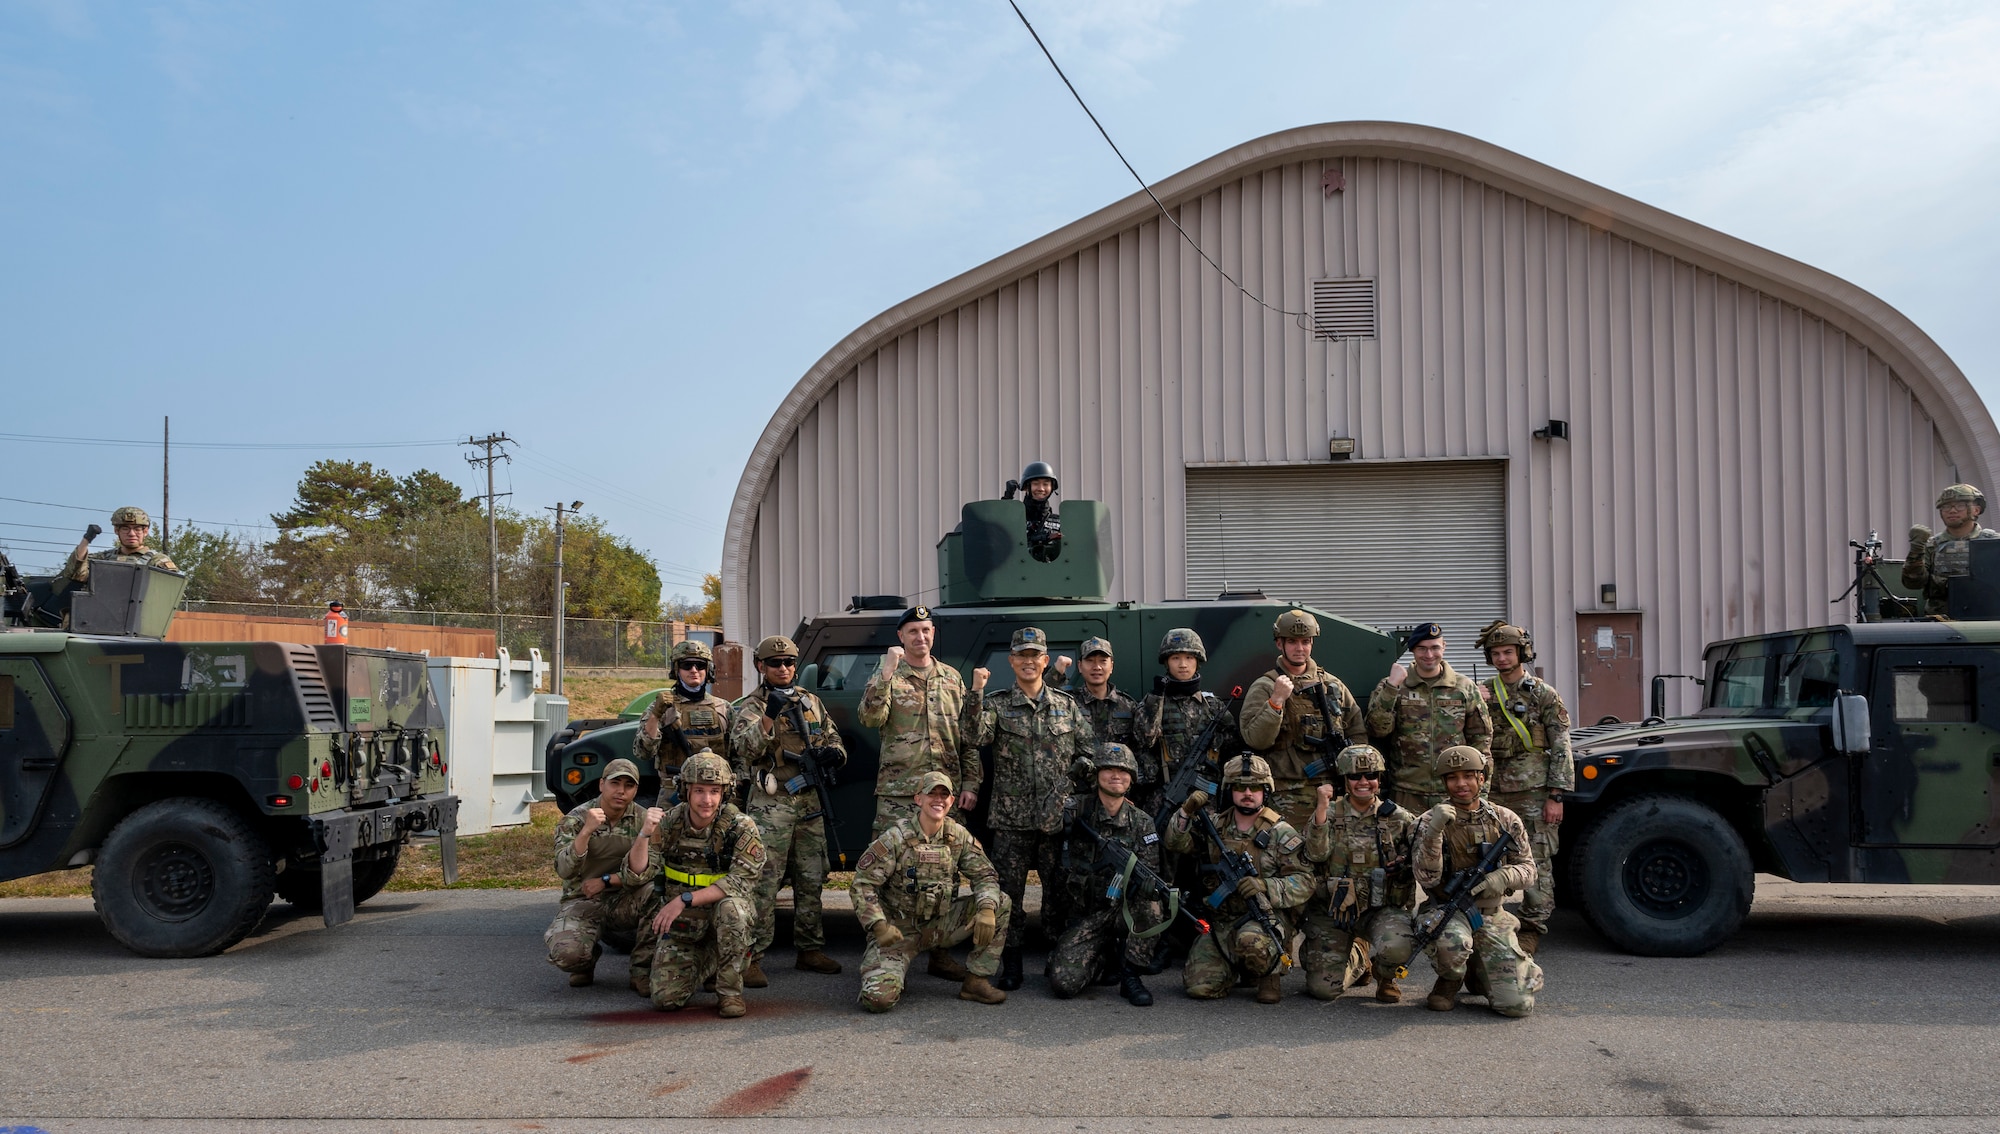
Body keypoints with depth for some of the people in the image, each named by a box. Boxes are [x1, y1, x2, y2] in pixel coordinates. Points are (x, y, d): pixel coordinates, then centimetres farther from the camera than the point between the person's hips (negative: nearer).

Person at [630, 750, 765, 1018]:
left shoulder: (740, 826, -16)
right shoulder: (669, 822, -7)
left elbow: (742, 881, -24)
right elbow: (638, 872, -12)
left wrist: (685, 900, -29)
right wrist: (646, 833, -31)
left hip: (720, 914, -3)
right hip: (680, 922, 3)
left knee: (731, 907, -37)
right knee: (666, 998, -10)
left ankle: (729, 990, -15)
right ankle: (706, 961, 24)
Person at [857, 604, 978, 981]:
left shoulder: (952, 679, 13)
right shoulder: (886, 677, 3)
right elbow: (870, 719, -16)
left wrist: (970, 784, 6)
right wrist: (887, 672, -22)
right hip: (897, 792, -3)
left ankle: (940, 952, 16)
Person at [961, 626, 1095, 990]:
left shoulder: (1067, 705, 10)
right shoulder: (997, 704, 4)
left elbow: (1089, 752, 11)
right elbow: (973, 736, -13)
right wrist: (976, 693, -24)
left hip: (1058, 817, 1)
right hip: (1012, 819, -1)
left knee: (1058, 891, 6)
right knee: (1008, 891, 1)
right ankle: (1011, 964, 12)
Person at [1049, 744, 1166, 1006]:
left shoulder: (1142, 823, 1)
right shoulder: (1074, 811, -4)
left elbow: (1151, 876, -3)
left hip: (1124, 911, 1)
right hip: (1083, 915, 0)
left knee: (1148, 905, -34)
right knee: (1063, 983, -19)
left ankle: (1130, 976, -10)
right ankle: (1105, 957, 16)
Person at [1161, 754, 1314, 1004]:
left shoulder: (1281, 833, -3)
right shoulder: (1215, 824, 9)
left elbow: (1303, 883, -7)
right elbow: (1175, 843, 2)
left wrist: (1265, 886, -23)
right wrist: (1187, 811, -15)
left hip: (1265, 917, -4)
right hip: (1220, 920, 4)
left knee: (1251, 939, -39)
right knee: (1201, 987, -14)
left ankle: (1270, 975, -5)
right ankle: (1236, 969, 20)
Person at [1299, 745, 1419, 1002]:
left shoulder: (1397, 818, 3)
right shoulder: (1330, 814, 1)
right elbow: (1316, 854, -16)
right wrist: (1322, 808, -24)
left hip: (1382, 909, 0)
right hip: (1333, 911, 1)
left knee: (1397, 946, -34)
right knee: (1323, 988, -10)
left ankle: (1385, 977, 6)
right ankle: (1359, 958, 27)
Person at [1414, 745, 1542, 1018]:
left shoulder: (1506, 821, 4)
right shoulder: (1430, 822, -5)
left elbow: (1528, 870, 9)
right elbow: (1427, 879, -15)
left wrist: (1504, 877, -15)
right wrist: (1433, 831, -30)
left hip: (1492, 916, 3)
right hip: (1447, 911, -2)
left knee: (1518, 1005, -10)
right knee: (1452, 942, -39)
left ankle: (1477, 973, 25)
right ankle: (1450, 982, -1)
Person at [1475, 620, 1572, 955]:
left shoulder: (1544, 695, -2)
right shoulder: (1483, 693, 11)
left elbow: (1560, 748, -5)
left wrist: (1556, 796, -11)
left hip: (1532, 793, -4)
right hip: (1492, 792, 4)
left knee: (1536, 862, -2)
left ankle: (1533, 929, 6)